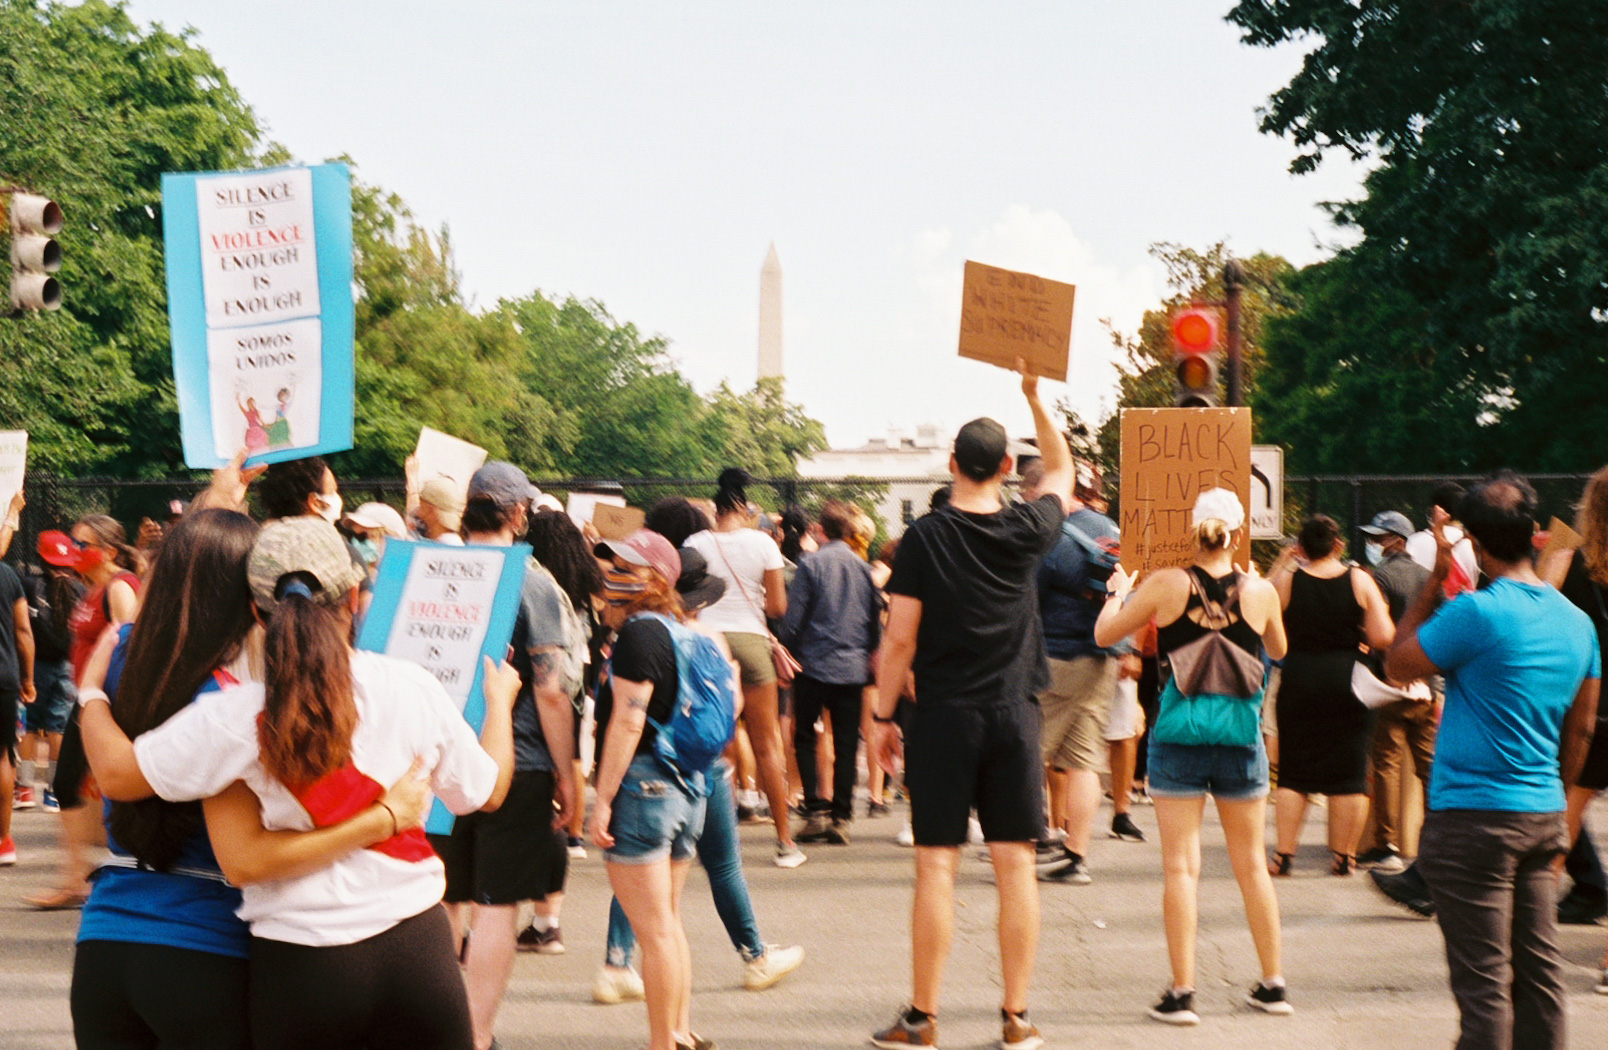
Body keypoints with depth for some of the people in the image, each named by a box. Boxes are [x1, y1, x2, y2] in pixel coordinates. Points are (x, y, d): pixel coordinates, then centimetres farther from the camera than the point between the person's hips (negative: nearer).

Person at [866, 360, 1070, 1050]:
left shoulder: (925, 538, -7)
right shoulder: (1027, 532, 0)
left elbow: (900, 639, -6)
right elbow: (1061, 470, 22)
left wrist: (882, 717, 4)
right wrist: (1034, 396, 27)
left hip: (943, 716, -2)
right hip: (1013, 715, 2)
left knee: (937, 868, 1)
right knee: (1015, 866, 5)